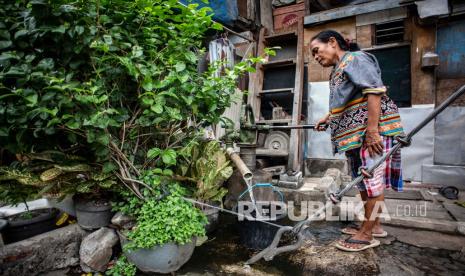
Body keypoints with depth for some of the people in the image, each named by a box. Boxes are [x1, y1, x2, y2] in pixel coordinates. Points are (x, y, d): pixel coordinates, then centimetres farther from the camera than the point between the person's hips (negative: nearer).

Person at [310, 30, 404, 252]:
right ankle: (373, 225, 26)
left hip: (371, 129, -10)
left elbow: (374, 91, -20)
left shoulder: (355, 59, -8)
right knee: (362, 180, 13)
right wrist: (327, 118, 22)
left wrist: (372, 130, -25)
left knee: (372, 178, -5)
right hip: (355, 133, 10)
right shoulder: (337, 70, 20)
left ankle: (367, 234, 4)